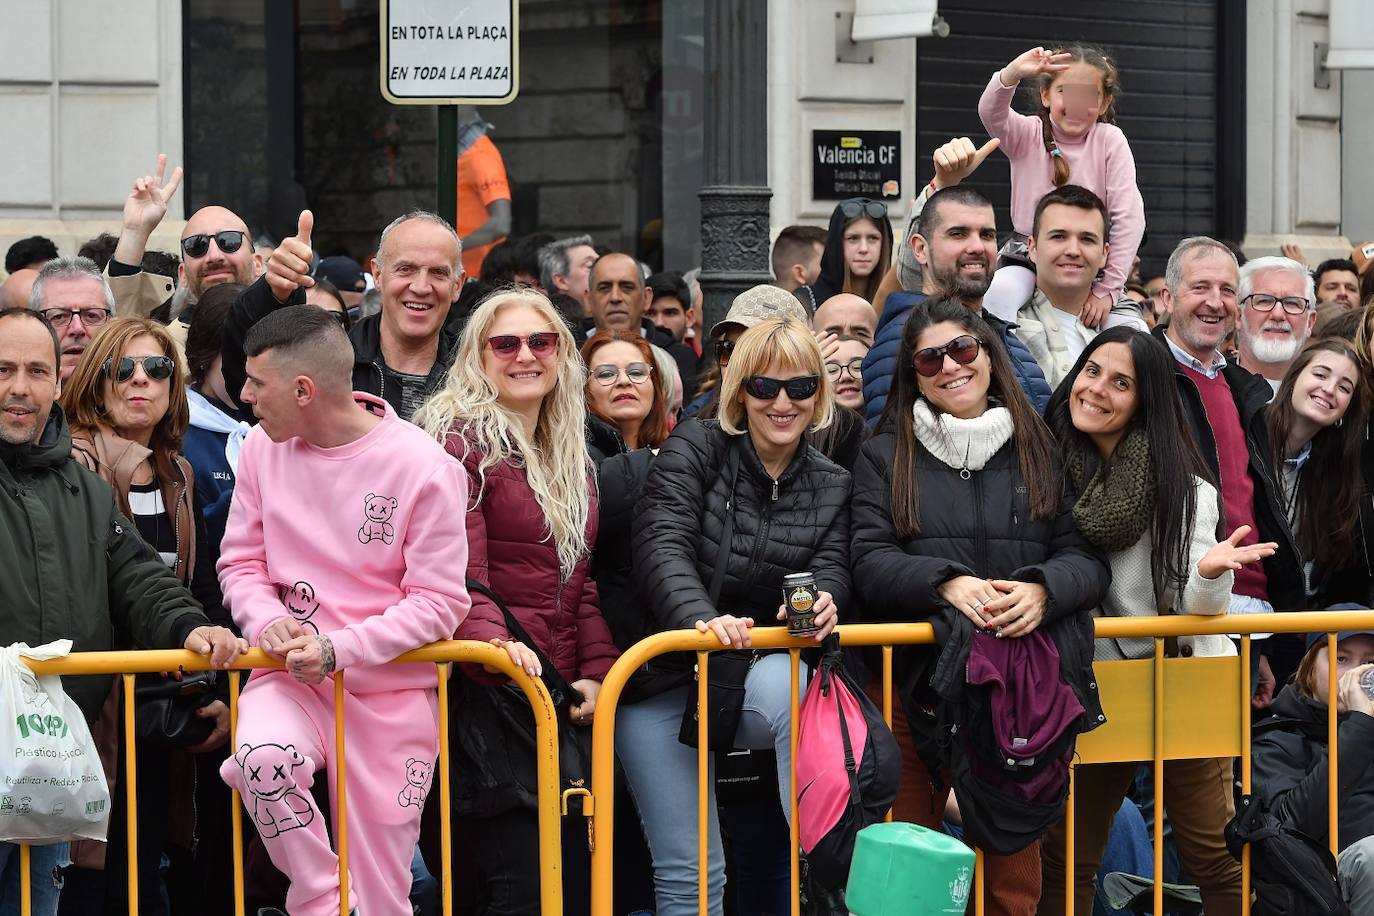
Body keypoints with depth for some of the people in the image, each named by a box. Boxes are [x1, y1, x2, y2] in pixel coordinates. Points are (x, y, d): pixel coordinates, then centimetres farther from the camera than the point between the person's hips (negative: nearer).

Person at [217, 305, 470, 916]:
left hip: (391, 692, -2)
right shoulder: (264, 449, 0)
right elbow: (241, 561, 8)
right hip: (291, 677, 2)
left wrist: (338, 648, -22)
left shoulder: (422, 466, -13)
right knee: (261, 756, -33)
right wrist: (269, 621, -13)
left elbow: (439, 603, -11)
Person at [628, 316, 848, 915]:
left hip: (760, 671, 1)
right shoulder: (693, 450, -2)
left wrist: (819, 602, -30)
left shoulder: (832, 488, 9)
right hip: (661, 684, -1)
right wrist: (703, 619, -36)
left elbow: (831, 572, -3)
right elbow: (662, 549, -16)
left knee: (792, 684, -37)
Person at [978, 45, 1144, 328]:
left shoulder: (1110, 141, -4)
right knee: (1000, 293, -32)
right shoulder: (1026, 134, -3)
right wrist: (1013, 73, -47)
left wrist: (1108, 289, -19)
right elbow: (991, 112, -26)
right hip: (1026, 253, -2)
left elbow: (1129, 218, -11)